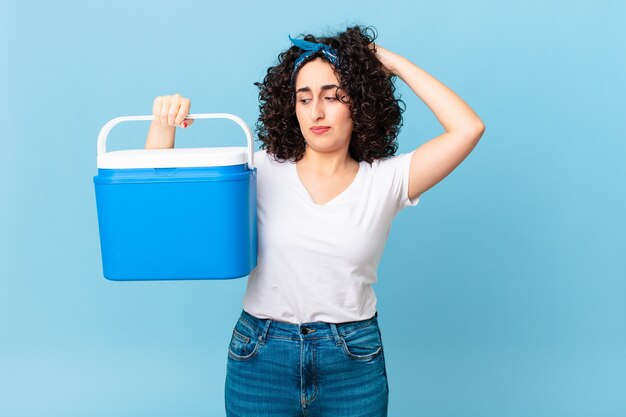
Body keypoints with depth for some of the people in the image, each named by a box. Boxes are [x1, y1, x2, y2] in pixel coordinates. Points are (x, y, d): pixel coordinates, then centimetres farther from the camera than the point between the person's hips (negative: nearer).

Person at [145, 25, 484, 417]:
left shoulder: (385, 180, -3)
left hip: (354, 362, 0)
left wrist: (397, 64, -7)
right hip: (260, 356, 1)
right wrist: (163, 124, -16)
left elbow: (468, 128, -12)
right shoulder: (261, 171, -1)